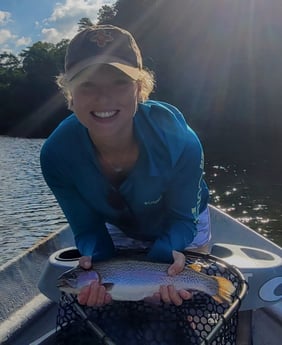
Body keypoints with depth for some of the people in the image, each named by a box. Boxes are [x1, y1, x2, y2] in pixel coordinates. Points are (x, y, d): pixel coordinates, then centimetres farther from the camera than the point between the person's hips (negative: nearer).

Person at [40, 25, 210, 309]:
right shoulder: (56, 155, -34)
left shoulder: (180, 141, -40)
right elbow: (88, 229, -22)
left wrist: (166, 254, -47)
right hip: (120, 230, 1)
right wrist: (96, 261, -44)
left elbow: (182, 218, -26)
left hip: (183, 229, -1)